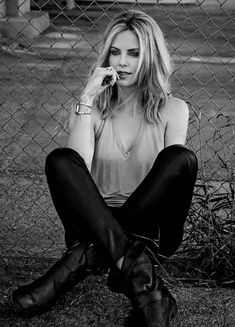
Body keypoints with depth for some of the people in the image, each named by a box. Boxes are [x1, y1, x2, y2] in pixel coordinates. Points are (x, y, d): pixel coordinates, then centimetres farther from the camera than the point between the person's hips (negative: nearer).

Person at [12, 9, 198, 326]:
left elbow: (174, 171, -6)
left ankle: (83, 260, -28)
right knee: (59, 160, -26)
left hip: (149, 227, 0)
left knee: (181, 158, -27)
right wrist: (87, 100, -14)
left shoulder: (172, 110, 5)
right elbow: (77, 167, -11)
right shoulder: (92, 108, 7)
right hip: (95, 221, 1)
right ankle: (136, 267, -39)